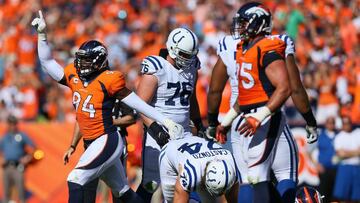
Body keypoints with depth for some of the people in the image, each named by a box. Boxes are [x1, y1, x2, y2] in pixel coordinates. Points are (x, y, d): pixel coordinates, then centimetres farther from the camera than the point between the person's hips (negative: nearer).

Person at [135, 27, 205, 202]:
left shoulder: (191, 68, 8)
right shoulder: (156, 69, -13)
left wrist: (199, 125, 22)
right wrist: (154, 128, -27)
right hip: (160, 132, -6)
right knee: (150, 184, -6)